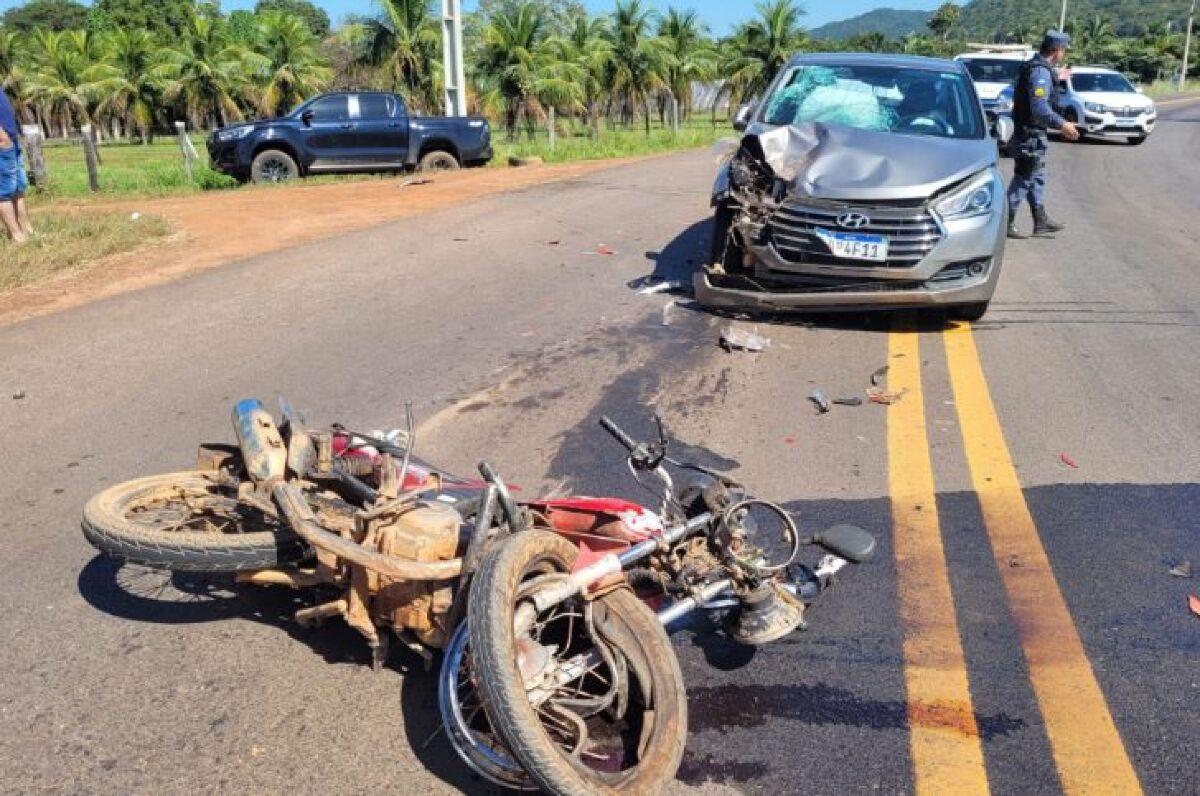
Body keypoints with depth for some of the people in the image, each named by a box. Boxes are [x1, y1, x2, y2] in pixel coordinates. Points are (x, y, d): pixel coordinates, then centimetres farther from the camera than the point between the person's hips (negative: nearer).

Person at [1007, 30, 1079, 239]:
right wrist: (1061, 124, -24)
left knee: (1037, 178, 15)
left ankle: (1041, 221, 22)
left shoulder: (1032, 66, 14)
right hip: (1031, 135, -11)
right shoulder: (1041, 71, -18)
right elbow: (1039, 107, -27)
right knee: (1023, 179, -5)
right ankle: (1007, 223, -1)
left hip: (1029, 133, 11)